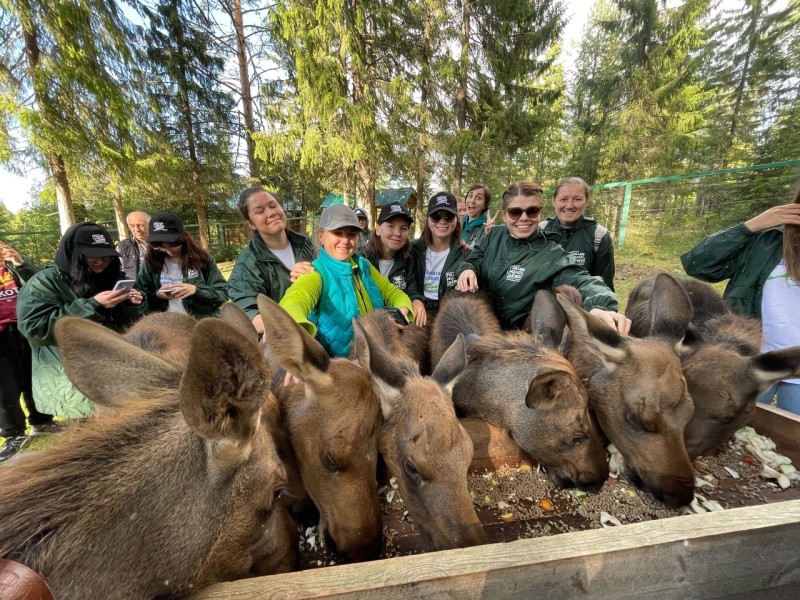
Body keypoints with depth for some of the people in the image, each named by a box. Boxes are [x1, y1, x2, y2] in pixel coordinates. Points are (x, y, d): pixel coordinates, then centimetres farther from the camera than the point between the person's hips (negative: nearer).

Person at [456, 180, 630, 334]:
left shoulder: (551, 256, -8)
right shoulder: (494, 236, 6)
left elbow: (580, 281, -21)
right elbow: (474, 260, 9)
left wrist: (599, 307, -43)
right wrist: (468, 270, -16)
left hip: (516, 335, -1)